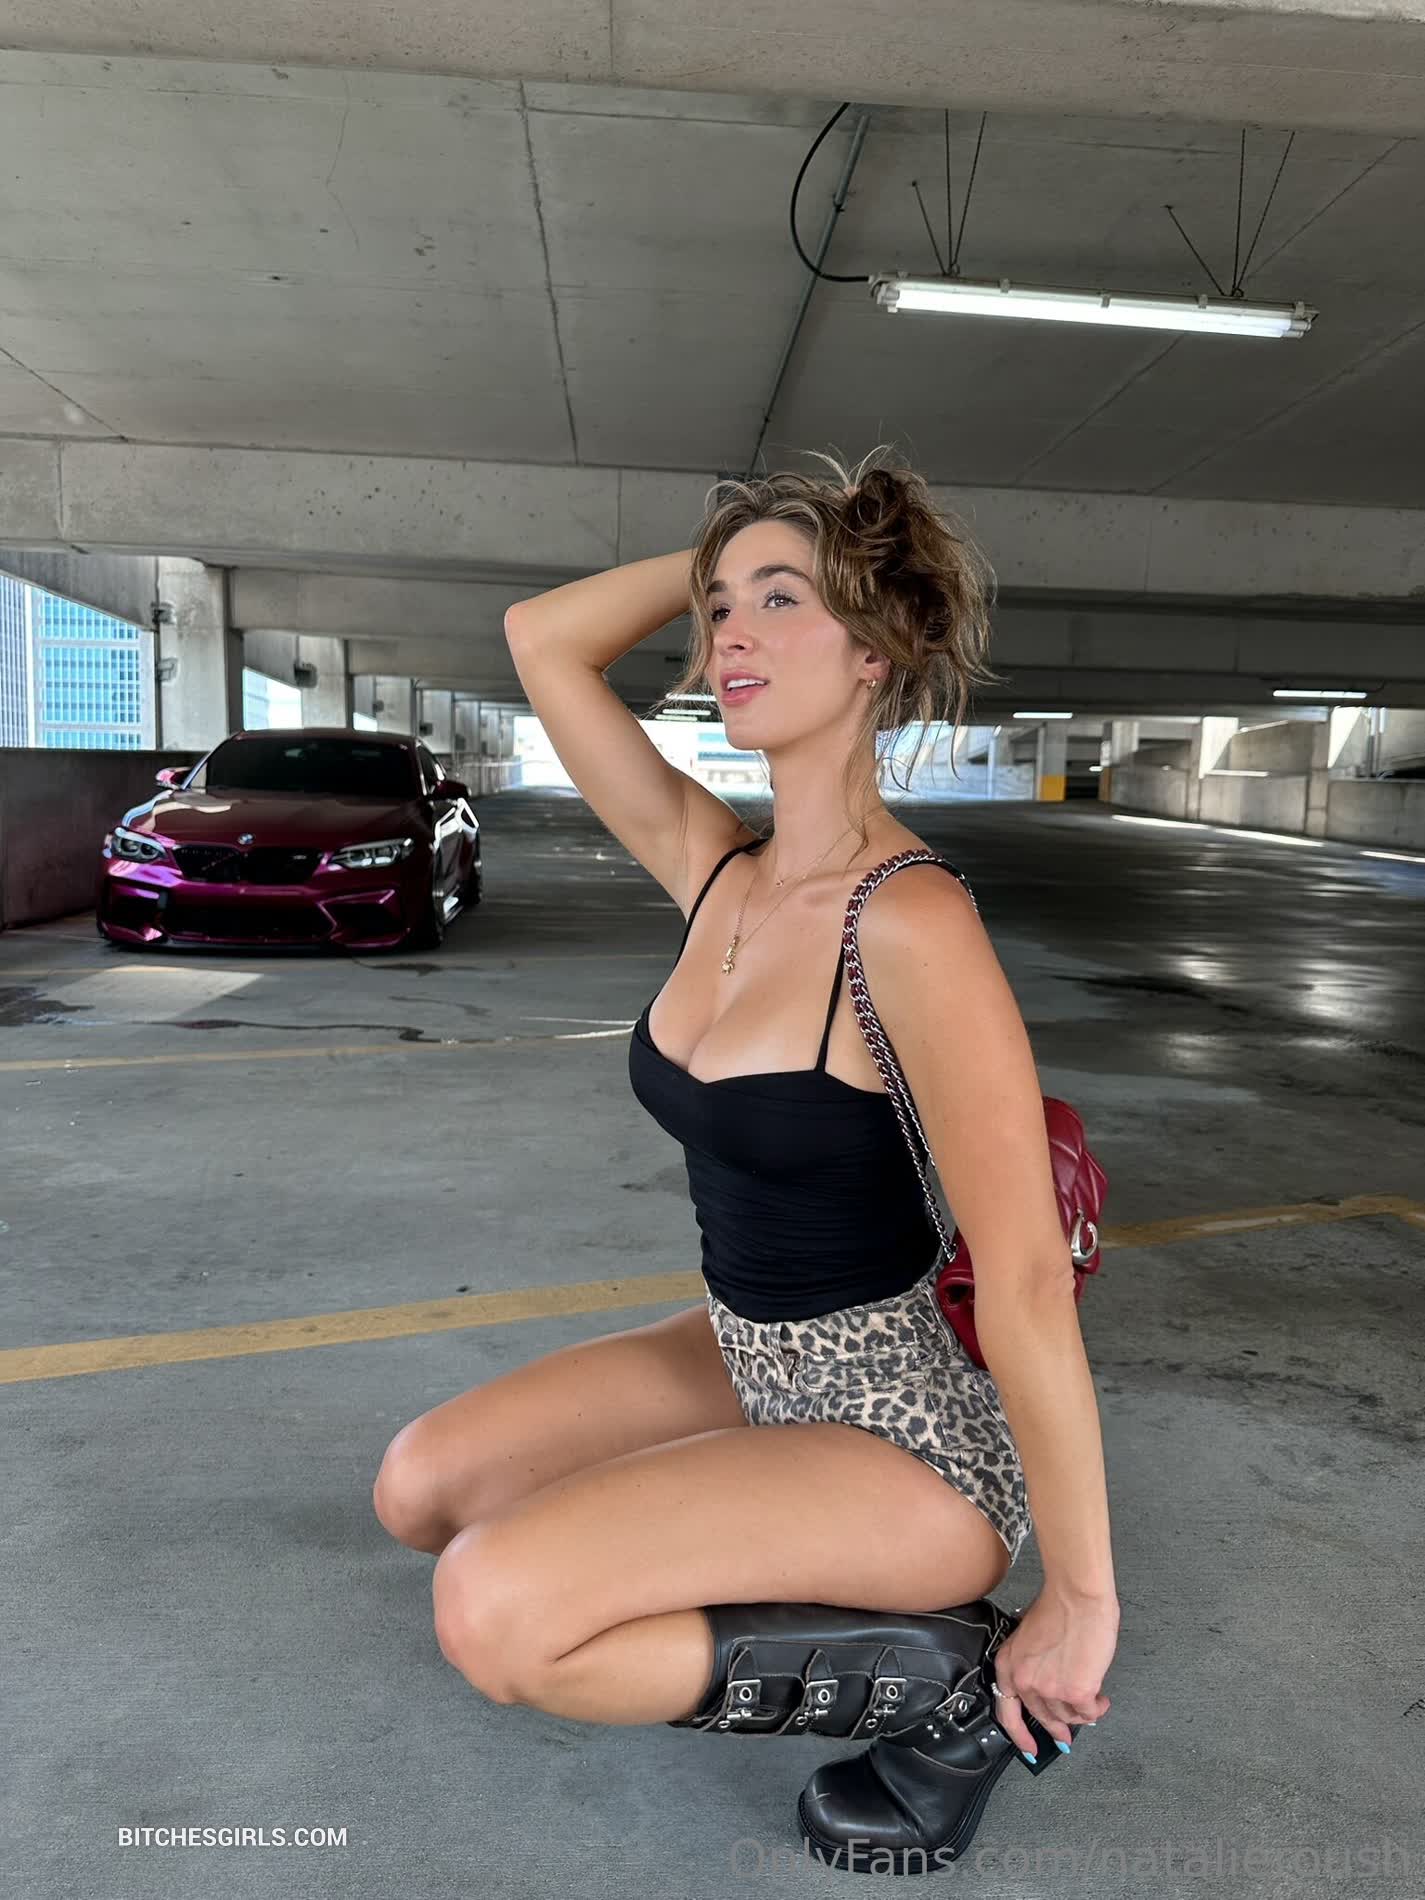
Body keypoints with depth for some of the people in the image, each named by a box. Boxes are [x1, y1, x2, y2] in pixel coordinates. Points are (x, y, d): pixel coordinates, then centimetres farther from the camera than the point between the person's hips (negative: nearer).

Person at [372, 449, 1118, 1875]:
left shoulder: (911, 920, -26)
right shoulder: (712, 870, -3)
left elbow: (1028, 1285, -24)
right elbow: (542, 639, 2)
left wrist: (1082, 1600, -17)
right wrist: (720, 559, -3)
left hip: (906, 1436, -7)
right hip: (749, 1362, 7)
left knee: (490, 1613, -20)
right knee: (420, 1490, 8)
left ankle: (949, 1681, -2)